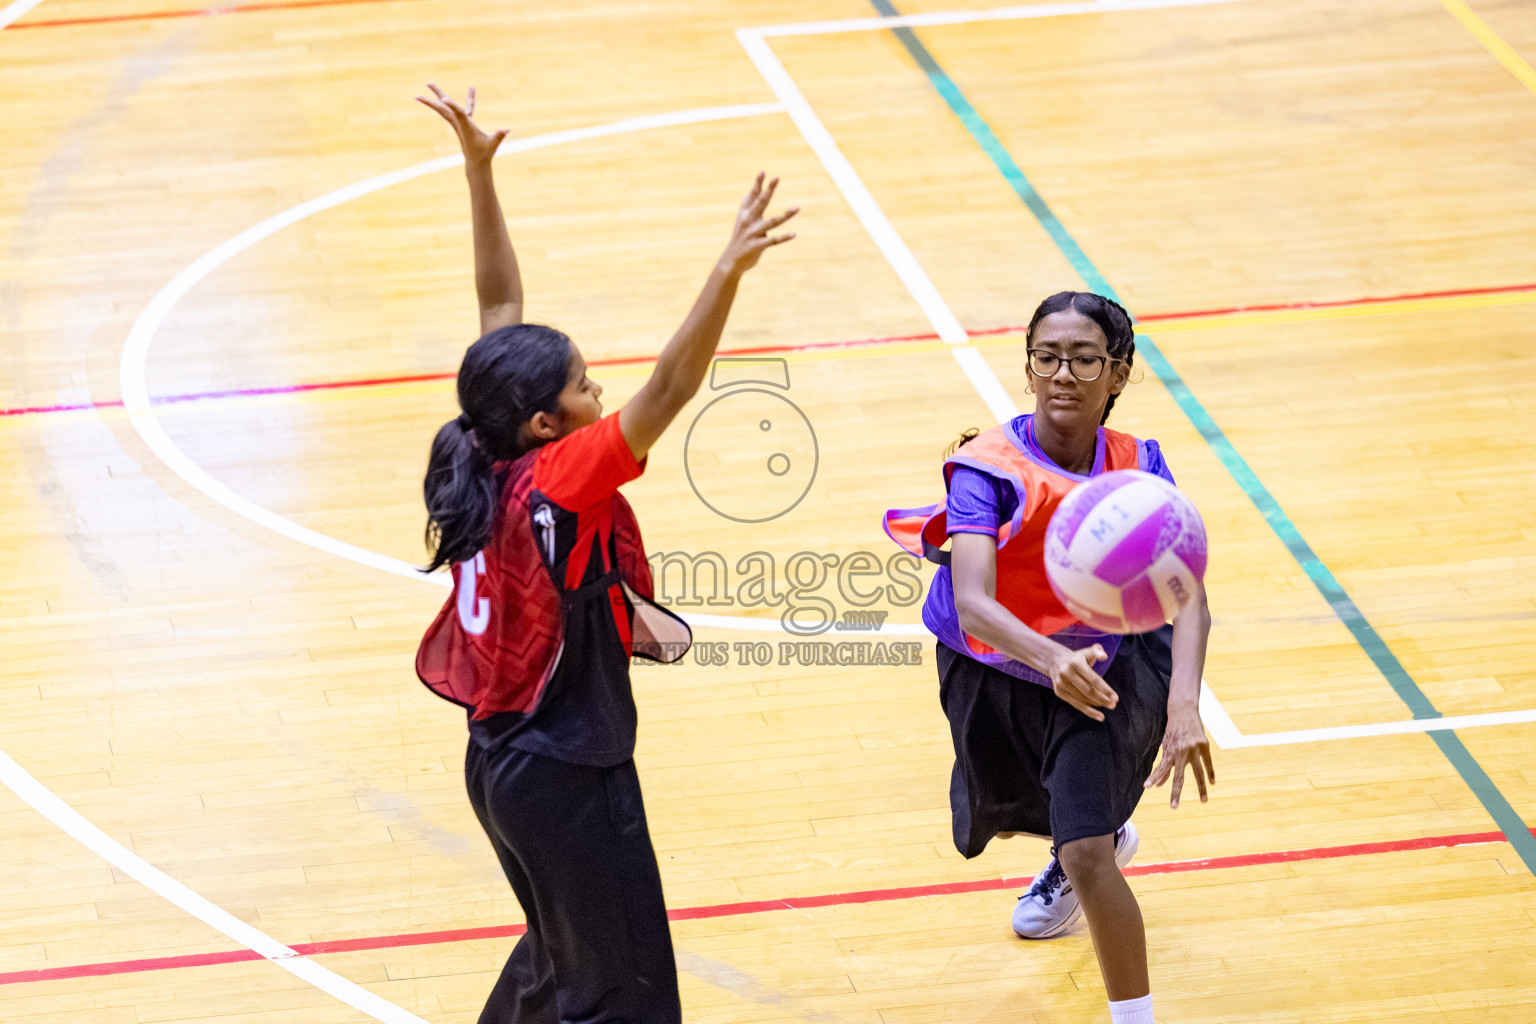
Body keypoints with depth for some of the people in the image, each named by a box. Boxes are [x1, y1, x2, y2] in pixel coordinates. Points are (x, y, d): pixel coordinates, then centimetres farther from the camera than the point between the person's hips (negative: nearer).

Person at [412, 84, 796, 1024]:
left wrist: (480, 171, 2)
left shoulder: (493, 464, -4)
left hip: (506, 760, 9)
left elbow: (501, 308, 3)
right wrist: (730, 270, -46)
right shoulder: (556, 483, -25)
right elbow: (667, 394, -37)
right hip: (568, 778, -9)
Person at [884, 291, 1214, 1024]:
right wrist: (1051, 658, -61)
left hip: (1105, 664, -1)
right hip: (994, 670, 1)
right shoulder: (988, 468, -27)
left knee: (1087, 857, -20)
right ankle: (1106, 835, 63)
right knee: (998, 818, 27)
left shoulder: (1137, 466, -19)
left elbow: (1186, 595, -29)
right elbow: (974, 603, -41)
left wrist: (1184, 703, -48)